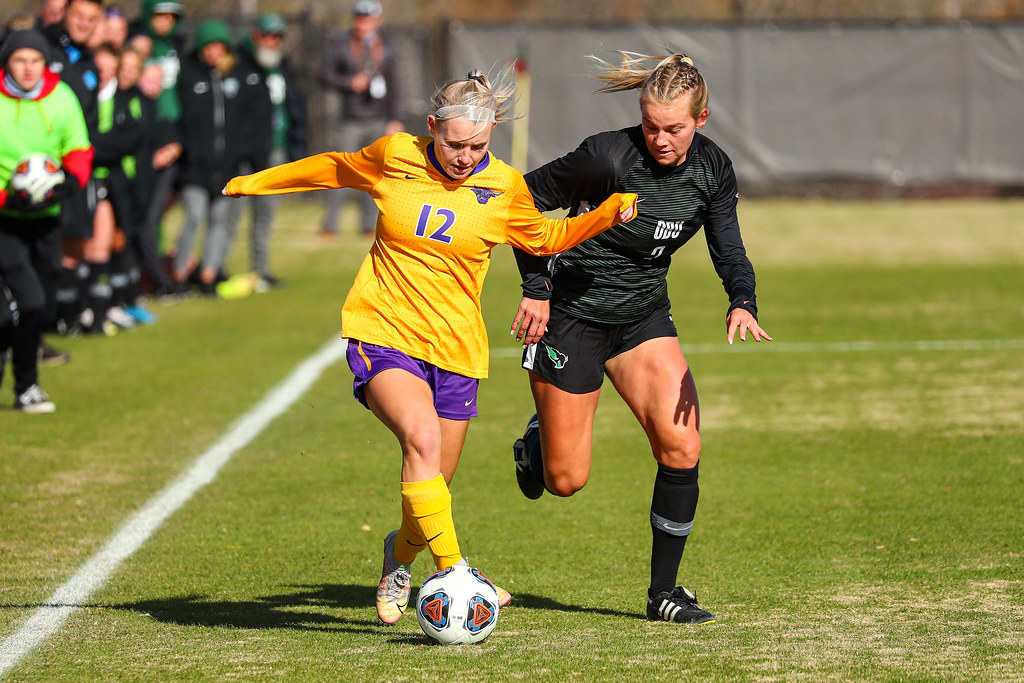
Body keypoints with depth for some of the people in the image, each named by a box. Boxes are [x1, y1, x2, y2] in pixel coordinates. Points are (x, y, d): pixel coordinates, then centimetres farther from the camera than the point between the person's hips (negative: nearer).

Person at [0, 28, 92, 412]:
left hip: (46, 218, 5)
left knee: (40, 309, 10)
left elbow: (79, 148, 8)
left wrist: (70, 181, -12)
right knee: (31, 303, -15)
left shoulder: (61, 98, -1)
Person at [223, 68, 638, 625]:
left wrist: (614, 209, 4)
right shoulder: (394, 157, -3)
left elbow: (547, 238, 19)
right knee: (422, 437, -29)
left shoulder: (504, 188, 0)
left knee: (434, 486, 6)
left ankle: (399, 558, 40)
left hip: (454, 349, 2)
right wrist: (255, 183, 29)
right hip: (382, 333, -2)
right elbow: (334, 169, 17)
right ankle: (451, 572, -28)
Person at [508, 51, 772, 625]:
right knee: (566, 481, -1)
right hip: (572, 314, -4)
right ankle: (537, 441, 38)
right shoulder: (609, 157, -23)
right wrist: (535, 289, -14)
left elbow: (729, 252, -4)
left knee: (682, 448, -13)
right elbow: (527, 198, -13)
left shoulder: (712, 169, -7)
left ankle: (664, 591, 1)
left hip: (645, 315, 4)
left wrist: (743, 304, -25)